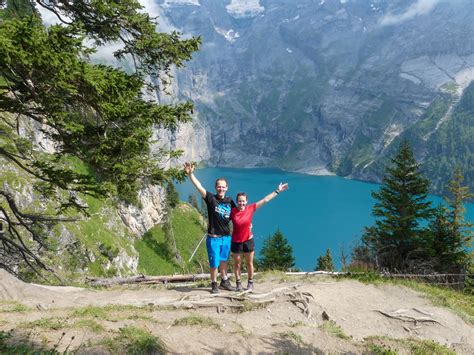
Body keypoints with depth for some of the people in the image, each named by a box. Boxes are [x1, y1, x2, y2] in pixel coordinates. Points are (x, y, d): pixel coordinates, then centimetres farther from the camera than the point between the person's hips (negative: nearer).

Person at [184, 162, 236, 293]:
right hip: (213, 238, -4)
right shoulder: (211, 199, -11)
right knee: (214, 264, 6)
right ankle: (214, 284, 28)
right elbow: (199, 187, -24)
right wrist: (190, 174, -36)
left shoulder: (230, 201, 1)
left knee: (224, 261, 21)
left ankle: (224, 281, 40)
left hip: (226, 237, 4)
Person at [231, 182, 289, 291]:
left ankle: (250, 283, 30)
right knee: (237, 263, 11)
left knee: (249, 263, 13)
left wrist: (277, 191, -9)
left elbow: (265, 200, -9)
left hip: (248, 240, 1)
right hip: (236, 241, -1)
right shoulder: (232, 211, -13)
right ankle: (238, 283, 27)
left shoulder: (250, 209, -10)